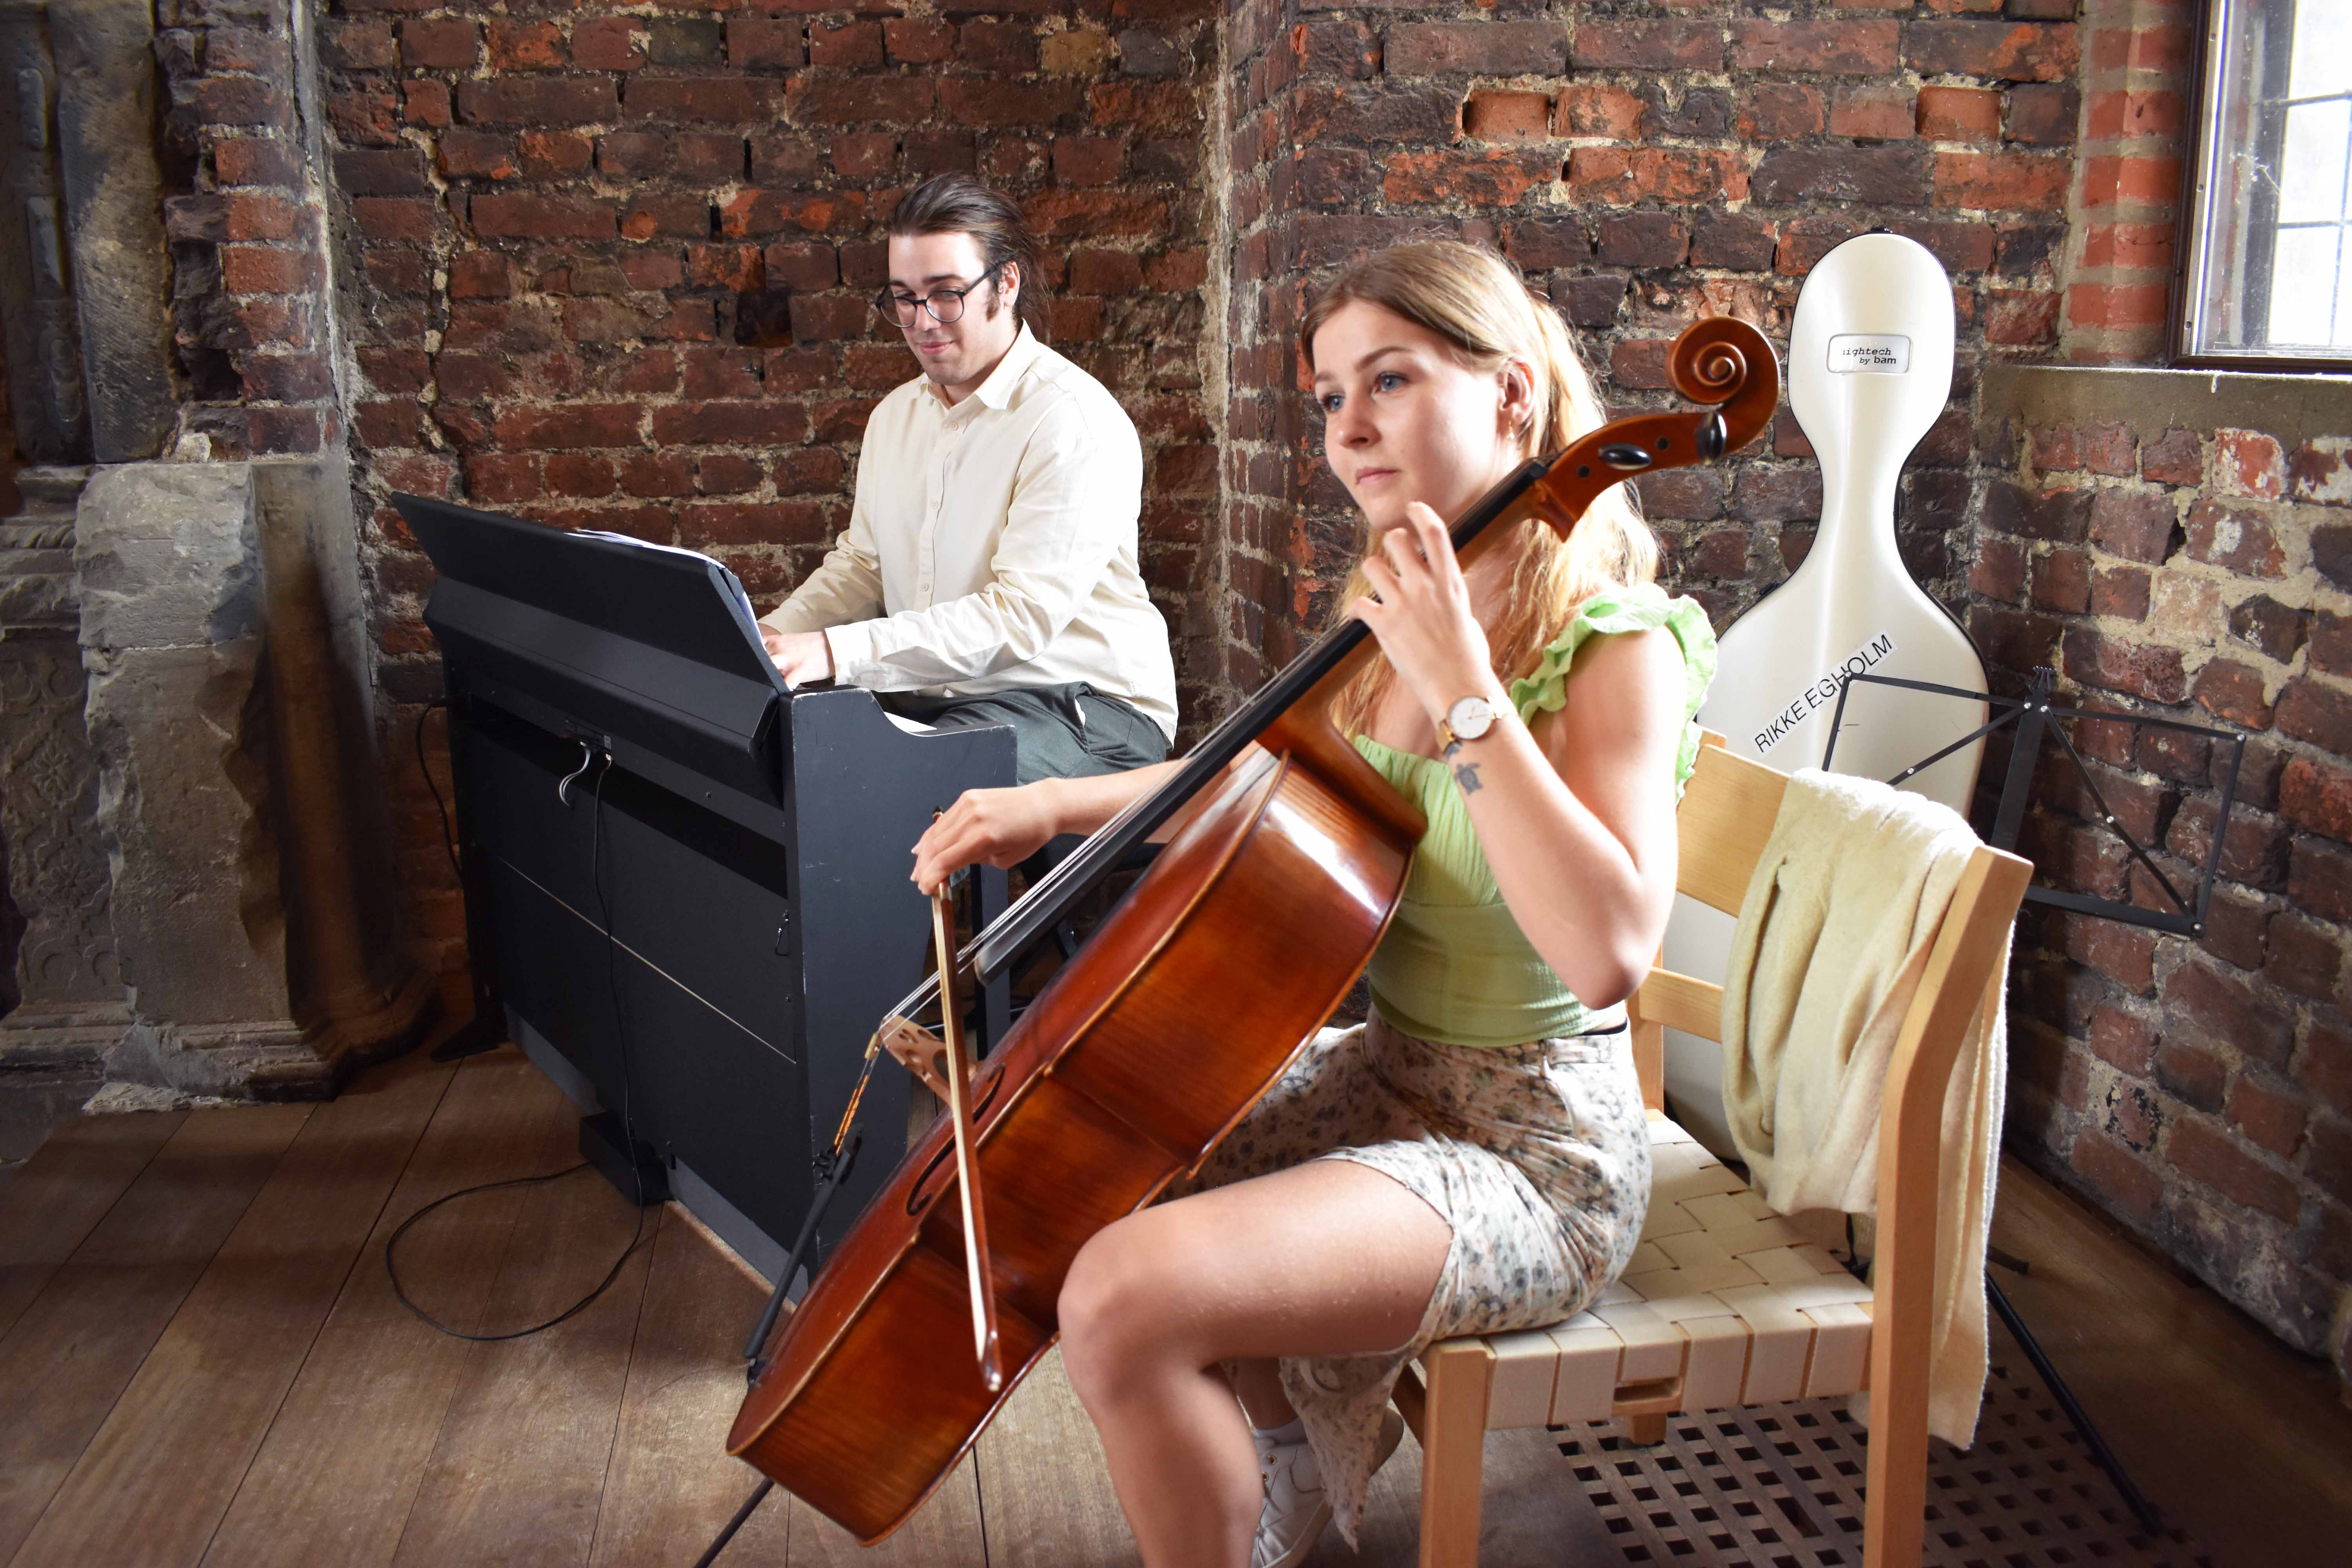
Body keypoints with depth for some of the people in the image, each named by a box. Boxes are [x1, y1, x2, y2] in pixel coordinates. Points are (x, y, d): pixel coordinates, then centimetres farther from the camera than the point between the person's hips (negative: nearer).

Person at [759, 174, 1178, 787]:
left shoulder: (1075, 423, -13)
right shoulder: (896, 414, 16)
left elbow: (1020, 616, -21)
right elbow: (861, 565, 22)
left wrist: (835, 652, -27)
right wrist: (774, 633, 1)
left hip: (1080, 707, -7)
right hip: (926, 697, 7)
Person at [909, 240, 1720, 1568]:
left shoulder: (1617, 647, -18)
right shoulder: (1392, 614, 4)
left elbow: (1608, 950, -32)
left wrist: (1465, 690, -31)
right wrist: (1057, 803, 8)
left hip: (1533, 1149, -8)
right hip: (1383, 1079, 8)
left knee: (1125, 1297, -24)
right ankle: (1285, 1457, 25)